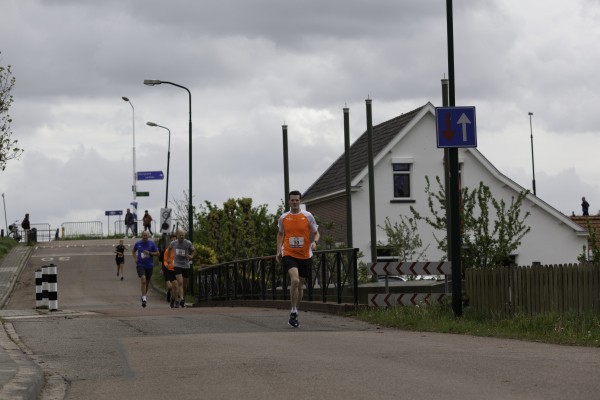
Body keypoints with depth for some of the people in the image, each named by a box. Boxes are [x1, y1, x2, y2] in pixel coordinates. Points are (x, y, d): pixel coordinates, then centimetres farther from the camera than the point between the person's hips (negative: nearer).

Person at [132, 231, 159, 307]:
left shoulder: (152, 243, -1)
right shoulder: (138, 243, 2)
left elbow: (157, 253, 2)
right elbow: (133, 251, 20)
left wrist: (149, 253, -14)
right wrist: (135, 259, 4)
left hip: (149, 265, 2)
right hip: (140, 265, -2)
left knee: (147, 282, 14)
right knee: (143, 280, -22)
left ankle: (144, 296, 38)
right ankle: (144, 298, -23)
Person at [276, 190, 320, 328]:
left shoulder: (307, 216, 0)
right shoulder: (283, 218, 4)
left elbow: (316, 233, 6)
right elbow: (280, 234, 19)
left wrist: (314, 242, -15)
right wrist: (278, 250, 8)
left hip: (305, 256, 1)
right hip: (289, 254, -1)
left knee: (300, 285, 10)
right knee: (295, 280, -24)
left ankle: (295, 314, 26)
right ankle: (293, 313, -17)